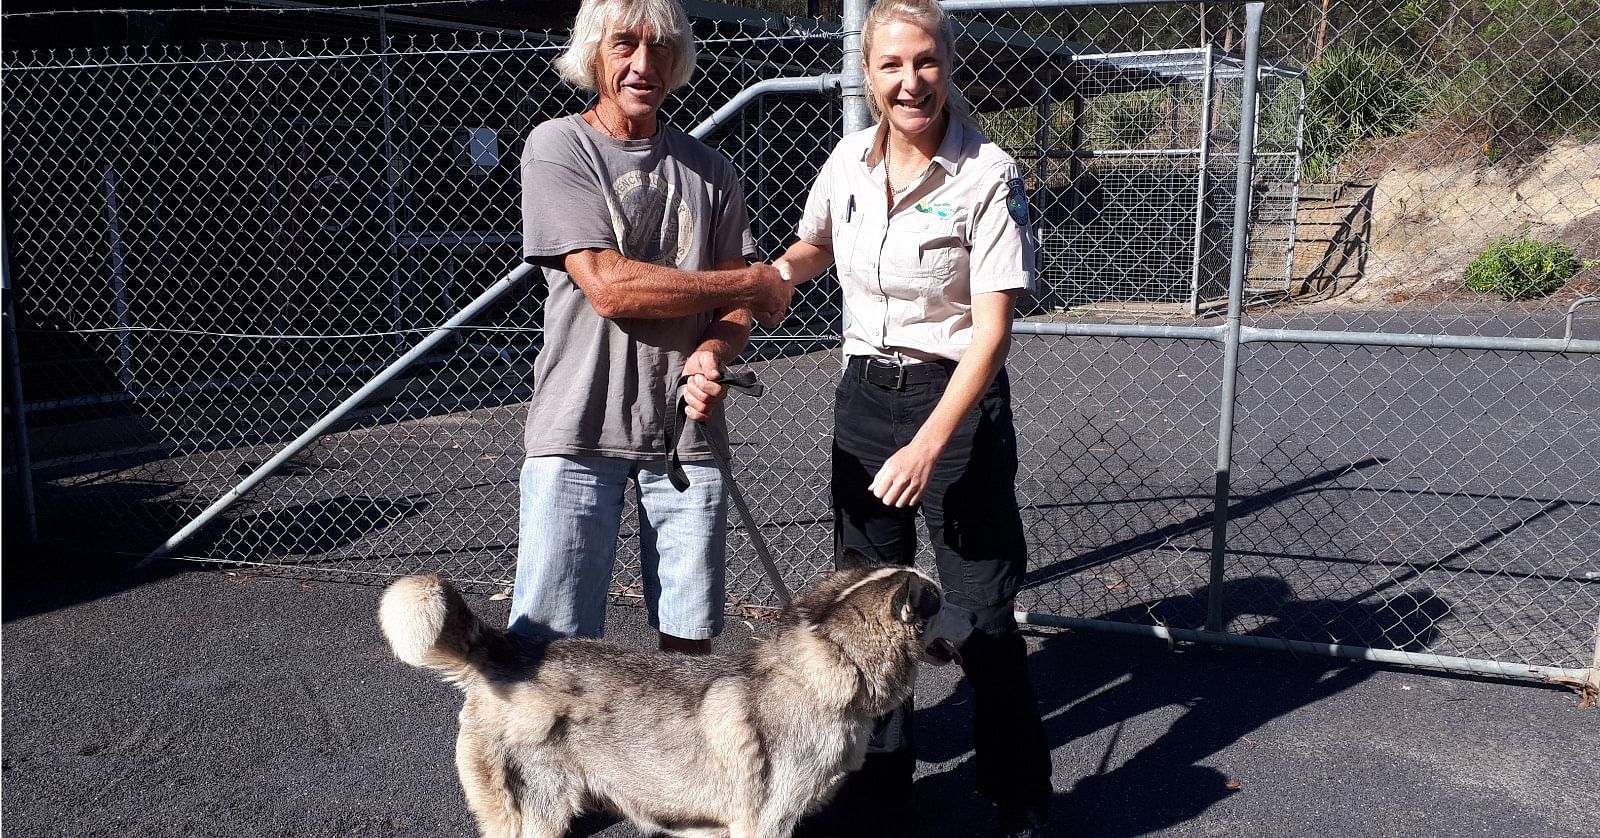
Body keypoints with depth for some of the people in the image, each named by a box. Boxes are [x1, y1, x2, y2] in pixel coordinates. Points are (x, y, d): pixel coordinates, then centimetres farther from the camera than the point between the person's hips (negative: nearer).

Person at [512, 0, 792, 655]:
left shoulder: (709, 171, 11)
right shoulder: (557, 146, -2)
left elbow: (737, 311, 9)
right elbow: (607, 286, -14)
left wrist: (711, 354, -16)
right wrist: (755, 281, -6)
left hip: (686, 429, 4)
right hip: (578, 430, -3)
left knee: (690, 638, 8)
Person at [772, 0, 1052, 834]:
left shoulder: (988, 175, -15)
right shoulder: (850, 158, 0)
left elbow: (992, 328, -19)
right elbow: (814, 245, 21)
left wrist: (928, 445, -25)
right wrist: (773, 274, -1)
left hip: (956, 396, -5)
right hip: (865, 390, 6)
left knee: (980, 611, -2)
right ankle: (880, 765, 34)